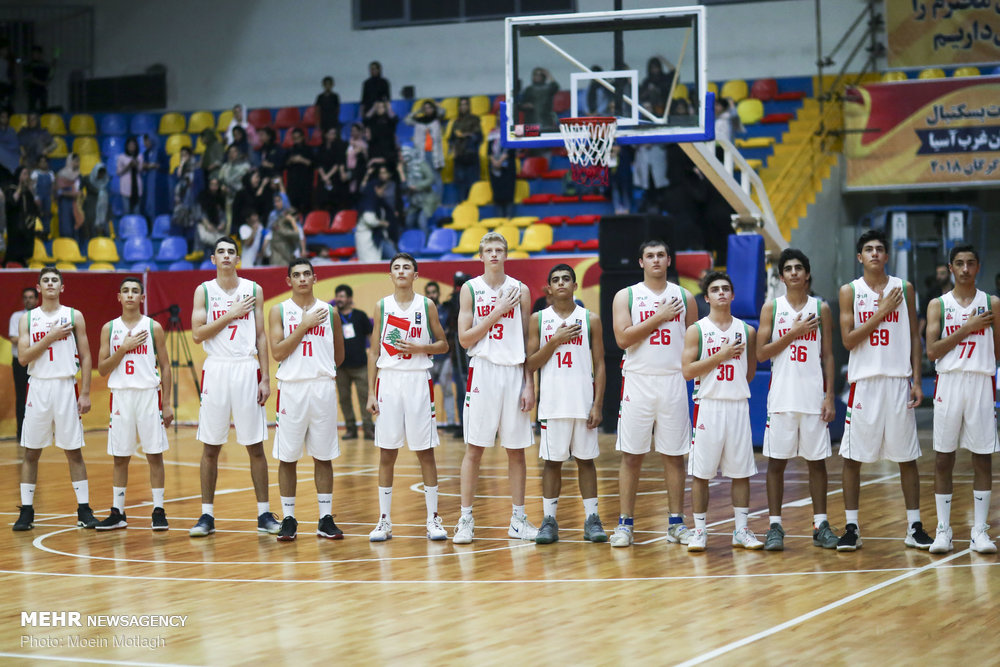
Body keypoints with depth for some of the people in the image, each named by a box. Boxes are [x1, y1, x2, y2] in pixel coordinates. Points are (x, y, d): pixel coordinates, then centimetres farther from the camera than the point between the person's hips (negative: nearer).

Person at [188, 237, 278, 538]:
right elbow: (197, 333, -5)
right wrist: (230, 315, -12)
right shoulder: (204, 291, 4)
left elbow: (261, 336, 6)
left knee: (255, 446, 2)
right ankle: (207, 515, 8)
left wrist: (265, 378, 0)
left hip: (247, 369, 0)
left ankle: (264, 514, 7)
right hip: (216, 369, 0)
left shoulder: (253, 290, 5)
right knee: (210, 447, 2)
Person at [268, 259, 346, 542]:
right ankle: (288, 519, 10)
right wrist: (304, 326, -11)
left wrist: (320, 369, 13)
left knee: (323, 456, 5)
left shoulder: (328, 311, 8)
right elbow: (277, 352, -10)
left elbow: (339, 355, 18)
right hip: (291, 388, -1)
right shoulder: (279, 311, 2)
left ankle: (326, 519, 10)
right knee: (287, 457, 2)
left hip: (322, 388, 1)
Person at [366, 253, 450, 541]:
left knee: (425, 452, 0)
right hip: (388, 380, 1)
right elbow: (374, 352, 7)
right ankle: (384, 521, 7)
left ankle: (433, 520, 6)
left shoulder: (426, 306, 3)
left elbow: (443, 345, 7)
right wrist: (371, 393, 1)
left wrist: (419, 348, -13)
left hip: (418, 381, -1)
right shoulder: (382, 306, 6)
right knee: (387, 453, 1)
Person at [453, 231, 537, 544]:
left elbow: (528, 342, 7)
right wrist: (496, 314, -12)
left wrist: (529, 385, 0)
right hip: (483, 371, -2)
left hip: (514, 372, 2)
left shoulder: (520, 290, 6)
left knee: (516, 449, 5)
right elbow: (465, 339, -3)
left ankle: (518, 520, 11)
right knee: (474, 448, -1)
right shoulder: (471, 289, 2)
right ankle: (466, 520, 3)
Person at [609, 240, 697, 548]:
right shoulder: (626, 296, 3)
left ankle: (676, 523, 10)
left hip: (673, 382, 2)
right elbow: (623, 338, -10)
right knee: (631, 456, 0)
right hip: (638, 381, -2)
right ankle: (625, 524, 4)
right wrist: (659, 317, -12)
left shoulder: (684, 297, 9)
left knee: (674, 455, 4)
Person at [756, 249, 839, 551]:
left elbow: (828, 355, 5)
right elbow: (761, 353, -2)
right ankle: (775, 526, 6)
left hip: (814, 397, 0)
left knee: (817, 460, 4)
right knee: (776, 461, 1)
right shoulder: (772, 308, 4)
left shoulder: (821, 308, 6)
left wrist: (830, 396, -1)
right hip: (781, 397, 0)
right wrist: (793, 334, -12)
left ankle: (821, 526, 10)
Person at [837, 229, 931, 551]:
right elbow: (848, 340, -6)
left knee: (907, 457, 3)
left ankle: (914, 527, 9)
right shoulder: (850, 291, 2)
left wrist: (917, 381, 0)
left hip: (899, 382, 1)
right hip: (864, 381, -1)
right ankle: (852, 528, 8)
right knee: (852, 457, 0)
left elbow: (914, 337, 8)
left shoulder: (904, 288, 6)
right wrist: (881, 312, -12)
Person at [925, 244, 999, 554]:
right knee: (943, 458, 1)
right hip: (948, 383, 0)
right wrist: (967, 328, -11)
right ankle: (943, 530, 8)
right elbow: (932, 351, -6)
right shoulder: (938, 305, 4)